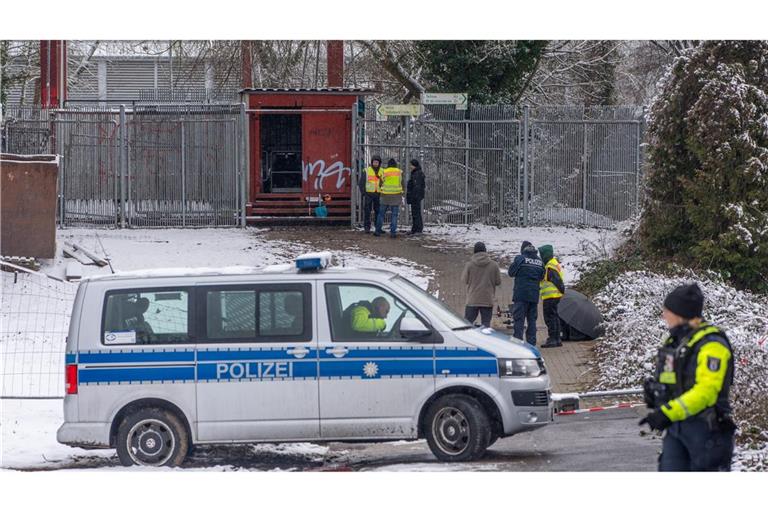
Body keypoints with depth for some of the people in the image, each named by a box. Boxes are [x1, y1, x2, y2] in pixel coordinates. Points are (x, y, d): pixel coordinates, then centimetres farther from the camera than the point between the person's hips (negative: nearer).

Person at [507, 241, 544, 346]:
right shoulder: (539, 261, 8)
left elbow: (511, 272, -1)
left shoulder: (520, 258, -7)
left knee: (519, 319, -3)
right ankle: (532, 343, 10)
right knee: (532, 319, 10)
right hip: (534, 295, 4)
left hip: (521, 294, -4)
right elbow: (542, 276, 14)